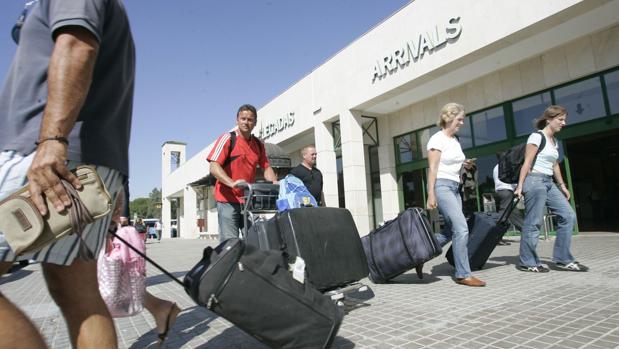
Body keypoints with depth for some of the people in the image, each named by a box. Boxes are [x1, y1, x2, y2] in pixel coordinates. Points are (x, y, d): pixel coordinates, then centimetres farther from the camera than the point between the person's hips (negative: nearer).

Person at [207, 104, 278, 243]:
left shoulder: (259, 144, 13)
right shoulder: (227, 139, -4)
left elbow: (266, 167, 16)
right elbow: (214, 167, -12)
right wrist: (232, 183, -28)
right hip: (227, 200, -5)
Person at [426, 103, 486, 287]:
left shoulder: (455, 140, 17)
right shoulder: (438, 138, -7)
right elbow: (432, 168, -13)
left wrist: (464, 165, 4)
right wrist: (431, 194, -18)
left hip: (455, 187, 9)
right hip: (442, 186, -9)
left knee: (450, 231, 7)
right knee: (461, 229, -14)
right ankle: (463, 275, -6)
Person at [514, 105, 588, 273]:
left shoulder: (555, 141, 18)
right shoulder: (537, 137, -8)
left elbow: (555, 165, 23)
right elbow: (527, 163, -14)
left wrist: (562, 186, 21)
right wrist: (520, 185, -18)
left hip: (549, 183, 9)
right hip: (535, 181, -9)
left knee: (568, 216, 3)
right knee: (533, 223, -6)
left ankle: (562, 259, 12)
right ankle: (527, 262, 4)